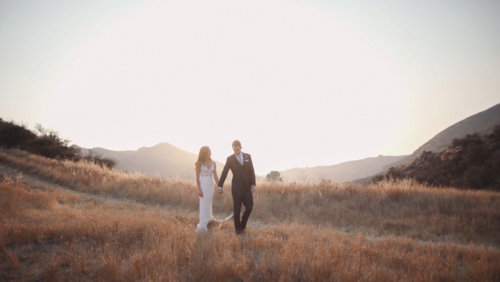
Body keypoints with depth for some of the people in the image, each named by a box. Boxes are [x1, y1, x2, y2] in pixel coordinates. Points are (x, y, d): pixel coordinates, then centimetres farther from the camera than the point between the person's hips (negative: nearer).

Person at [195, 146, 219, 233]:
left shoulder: (213, 163, 7)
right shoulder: (200, 163, -6)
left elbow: (215, 176, 8)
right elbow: (197, 177, -7)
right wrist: (199, 189, -13)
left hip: (211, 185, 4)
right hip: (203, 185, -4)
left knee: (208, 204, 14)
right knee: (203, 205, -3)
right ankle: (202, 226, 4)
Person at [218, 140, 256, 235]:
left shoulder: (248, 156, 7)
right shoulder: (230, 159, -1)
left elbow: (252, 171, 6)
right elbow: (224, 173, -2)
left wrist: (253, 184, -3)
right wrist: (220, 186, -7)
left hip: (247, 186, 3)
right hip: (236, 187, -3)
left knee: (249, 207, -1)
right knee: (237, 209, 0)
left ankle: (242, 225, 20)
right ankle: (238, 229, 14)